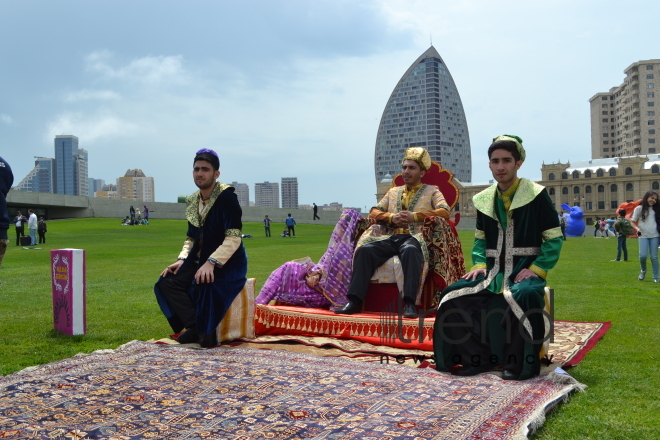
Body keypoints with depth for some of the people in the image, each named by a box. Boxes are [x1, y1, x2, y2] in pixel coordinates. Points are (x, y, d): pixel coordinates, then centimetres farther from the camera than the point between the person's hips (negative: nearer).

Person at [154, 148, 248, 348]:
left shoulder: (227, 197, -14)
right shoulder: (192, 201, 9)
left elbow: (234, 238, -22)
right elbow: (191, 238, 16)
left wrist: (211, 263, -31)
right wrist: (181, 259, -2)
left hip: (228, 263, -7)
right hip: (199, 260, 8)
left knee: (203, 284, -34)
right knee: (167, 283, -9)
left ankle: (206, 332, -10)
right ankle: (195, 327, -9)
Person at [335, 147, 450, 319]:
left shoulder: (432, 191, 16)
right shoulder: (393, 192, 27)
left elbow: (445, 212, -2)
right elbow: (374, 212, 18)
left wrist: (414, 216, -13)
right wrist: (391, 217, -4)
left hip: (415, 237, -4)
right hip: (391, 237, 4)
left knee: (410, 250, -40)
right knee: (365, 249, -26)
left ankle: (409, 303, -42)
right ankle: (355, 300, -28)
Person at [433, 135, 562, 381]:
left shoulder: (536, 196, -3)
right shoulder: (484, 199, 11)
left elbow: (554, 238, -3)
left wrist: (537, 268, -15)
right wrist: (479, 264, 1)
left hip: (525, 270, -4)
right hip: (493, 271, 5)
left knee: (523, 296, -38)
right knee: (453, 297, -17)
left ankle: (522, 365, -19)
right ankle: (478, 358, -5)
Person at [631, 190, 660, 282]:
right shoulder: (639, 208, 1)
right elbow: (633, 222, 3)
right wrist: (637, 229, -16)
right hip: (643, 236, -2)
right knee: (643, 255, -13)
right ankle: (643, 271, 16)